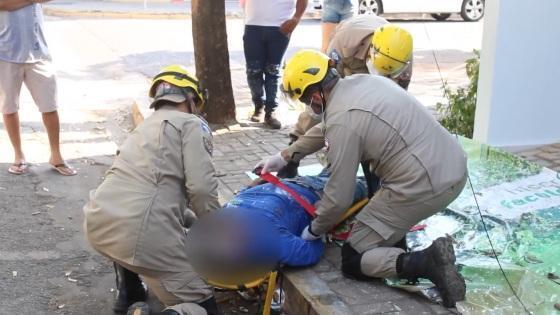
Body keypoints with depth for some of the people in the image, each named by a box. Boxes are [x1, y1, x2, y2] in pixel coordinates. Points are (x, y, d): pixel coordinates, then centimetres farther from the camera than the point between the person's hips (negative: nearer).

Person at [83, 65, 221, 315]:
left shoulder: (145, 127, 29)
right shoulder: (192, 124, 7)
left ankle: (128, 293, 38)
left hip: (97, 224, 8)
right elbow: (201, 188, -5)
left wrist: (194, 220, 36)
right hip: (143, 234, -7)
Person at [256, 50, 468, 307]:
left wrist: (314, 230, 9)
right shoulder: (360, 81, 9)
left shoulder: (342, 120, -16)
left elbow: (339, 197, -10)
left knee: (353, 261, 4)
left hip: (425, 185, -9)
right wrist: (285, 156, 30)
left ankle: (426, 262, -15)